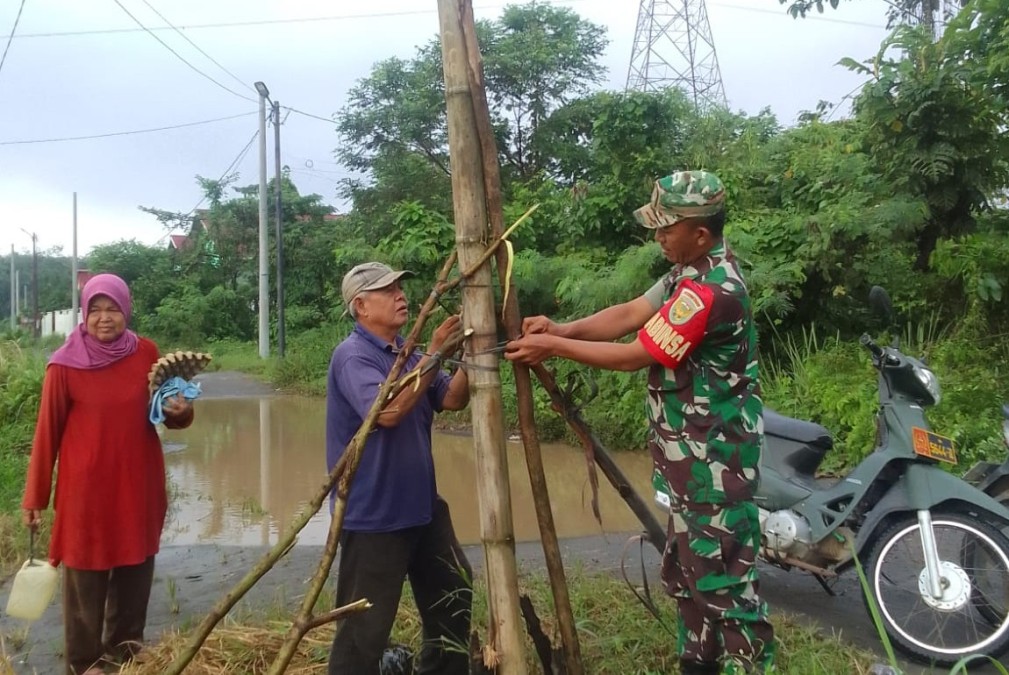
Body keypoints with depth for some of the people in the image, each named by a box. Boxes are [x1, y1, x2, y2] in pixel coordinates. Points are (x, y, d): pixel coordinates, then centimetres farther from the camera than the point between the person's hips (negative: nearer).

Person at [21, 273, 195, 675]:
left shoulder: (146, 353, -1)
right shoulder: (65, 364, -10)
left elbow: (168, 413, 11)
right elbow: (47, 432, -5)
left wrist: (181, 411, -14)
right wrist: (34, 496, -2)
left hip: (139, 484, 4)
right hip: (86, 487, -3)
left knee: (135, 570, 16)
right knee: (86, 574, 9)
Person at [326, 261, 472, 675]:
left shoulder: (408, 353, 9)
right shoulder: (352, 356, -16)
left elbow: (453, 400, 2)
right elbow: (387, 411, -31)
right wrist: (434, 354, -28)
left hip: (421, 505, 9)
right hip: (372, 514, -9)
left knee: (454, 592, 21)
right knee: (365, 628, -2)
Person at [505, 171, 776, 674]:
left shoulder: (709, 291, -26)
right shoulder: (694, 270, 7)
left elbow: (635, 355, -22)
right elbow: (630, 314, 4)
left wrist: (553, 347, -17)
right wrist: (562, 328, -9)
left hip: (714, 457, -11)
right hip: (695, 451, 11)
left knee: (722, 575, 0)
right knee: (687, 566, 21)